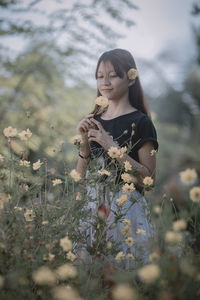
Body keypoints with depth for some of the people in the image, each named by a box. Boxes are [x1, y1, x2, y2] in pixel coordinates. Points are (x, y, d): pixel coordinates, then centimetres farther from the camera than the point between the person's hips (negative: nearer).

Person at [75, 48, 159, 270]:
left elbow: (149, 181, -12)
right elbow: (81, 177, 10)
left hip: (126, 210, -5)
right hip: (92, 207, 5)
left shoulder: (140, 122, -6)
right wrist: (85, 143, -6)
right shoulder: (93, 120, 9)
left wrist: (113, 148, -17)